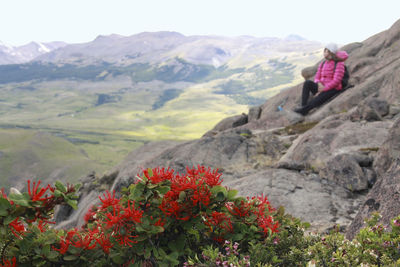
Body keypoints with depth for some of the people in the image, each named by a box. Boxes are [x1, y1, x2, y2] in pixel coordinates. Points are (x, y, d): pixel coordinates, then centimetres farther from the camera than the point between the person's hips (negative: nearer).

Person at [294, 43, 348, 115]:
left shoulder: (339, 64, -8)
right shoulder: (322, 64, 12)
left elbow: (336, 81, -17)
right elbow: (317, 78, 9)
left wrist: (323, 89, -19)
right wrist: (319, 84, -16)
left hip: (333, 90, -6)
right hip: (322, 88, 6)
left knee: (317, 100, -36)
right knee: (307, 83, -23)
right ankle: (303, 106, -33)